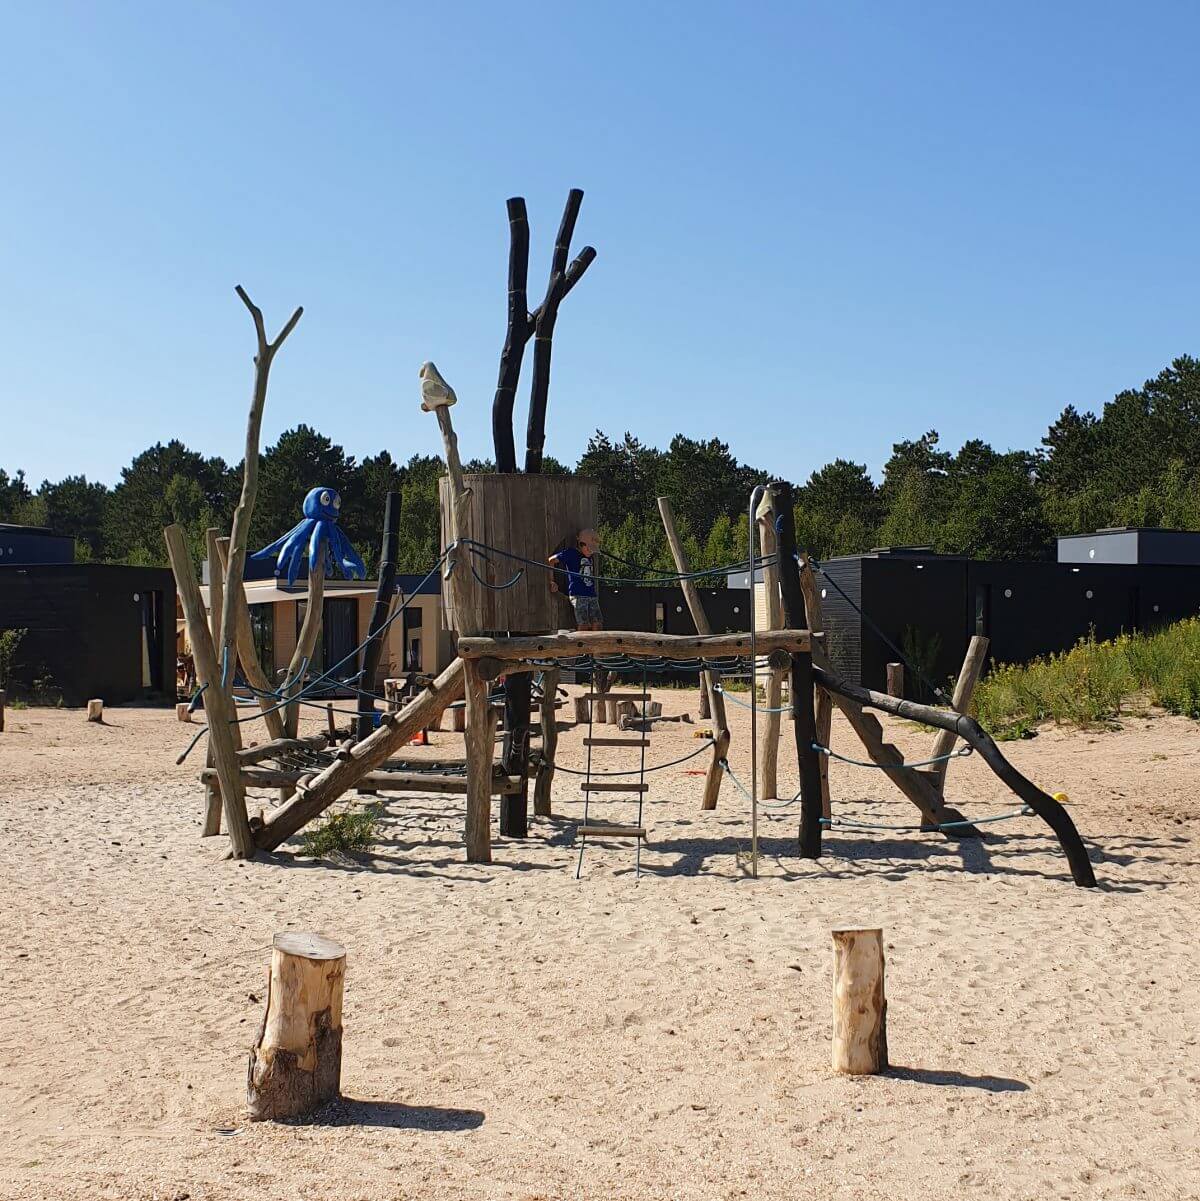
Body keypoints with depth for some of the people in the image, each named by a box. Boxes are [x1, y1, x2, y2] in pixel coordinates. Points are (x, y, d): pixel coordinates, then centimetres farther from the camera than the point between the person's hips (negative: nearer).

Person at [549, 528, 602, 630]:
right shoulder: (571, 553, -2)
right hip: (578, 595, -6)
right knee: (584, 625, -13)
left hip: (592, 595, 6)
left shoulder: (591, 556, 15)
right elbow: (551, 560, 0)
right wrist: (552, 581, 1)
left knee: (598, 624, 0)